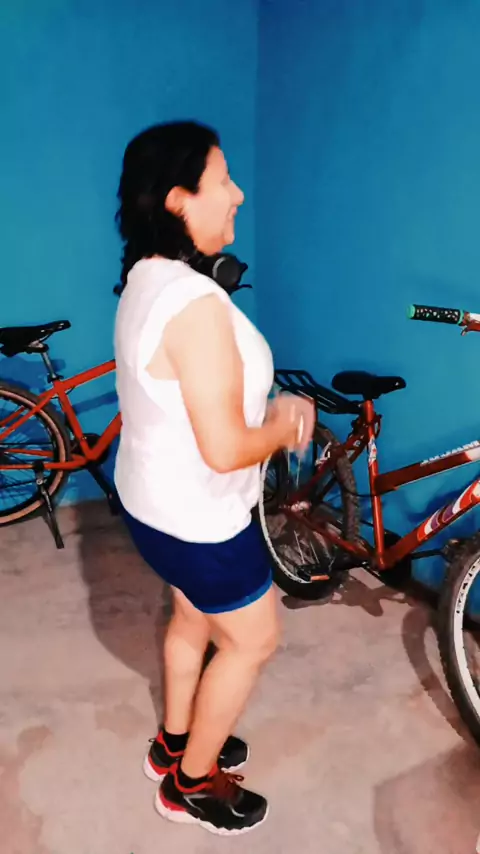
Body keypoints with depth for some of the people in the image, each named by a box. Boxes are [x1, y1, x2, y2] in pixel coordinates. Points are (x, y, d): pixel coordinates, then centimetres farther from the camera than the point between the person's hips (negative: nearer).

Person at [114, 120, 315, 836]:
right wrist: (284, 427, -12)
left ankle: (175, 742, 51)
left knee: (195, 618, 28)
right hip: (197, 517, -9)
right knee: (252, 639, 13)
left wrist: (268, 410, 3)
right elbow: (225, 448, -31)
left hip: (152, 499, 9)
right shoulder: (196, 302, -31)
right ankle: (193, 782, 34)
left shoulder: (147, 279, 0)